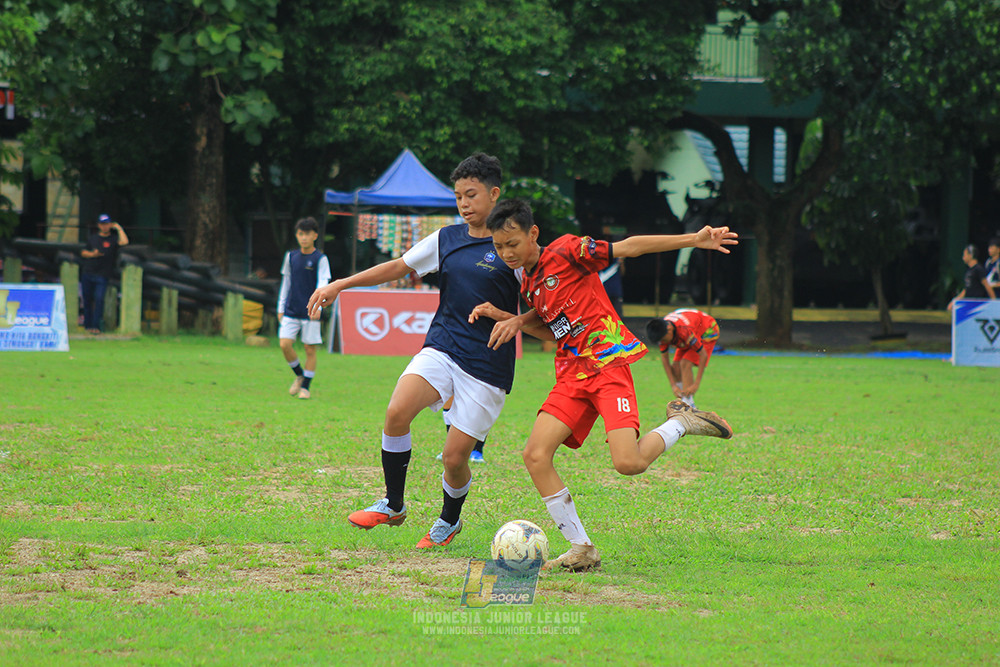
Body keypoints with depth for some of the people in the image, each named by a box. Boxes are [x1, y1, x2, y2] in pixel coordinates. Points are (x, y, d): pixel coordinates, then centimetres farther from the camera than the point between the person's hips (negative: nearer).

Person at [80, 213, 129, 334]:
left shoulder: (113, 239, 4)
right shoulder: (92, 238, 15)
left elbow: (124, 242, -17)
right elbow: (83, 252, 15)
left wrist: (118, 228, -8)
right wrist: (92, 254, -5)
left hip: (102, 276, -4)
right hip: (87, 273, 4)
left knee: (99, 298, -15)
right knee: (87, 299, 6)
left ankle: (96, 326, -14)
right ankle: (87, 325, 16)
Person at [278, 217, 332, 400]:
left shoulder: (320, 259, -4)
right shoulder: (291, 256, 9)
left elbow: (323, 283, -13)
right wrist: (281, 308, 14)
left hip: (310, 312, -4)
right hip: (291, 310, 4)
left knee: (310, 350, -2)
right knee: (285, 344, -8)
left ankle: (306, 387, 10)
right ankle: (299, 375, 16)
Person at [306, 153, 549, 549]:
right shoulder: (446, 239, 11)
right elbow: (397, 267, 18)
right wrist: (338, 286, 15)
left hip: (487, 364, -4)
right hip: (441, 348, 4)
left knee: (454, 458, -4)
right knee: (397, 412, -23)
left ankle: (449, 520, 28)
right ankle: (393, 505, -5)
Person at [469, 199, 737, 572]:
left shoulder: (566, 252, -7)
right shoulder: (526, 282, 13)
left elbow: (628, 247, -5)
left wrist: (694, 240, -8)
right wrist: (514, 320, 11)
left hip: (609, 362, -7)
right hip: (571, 373, 7)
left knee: (628, 463, -23)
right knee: (535, 455, -11)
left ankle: (681, 423, 10)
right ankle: (582, 550, -2)